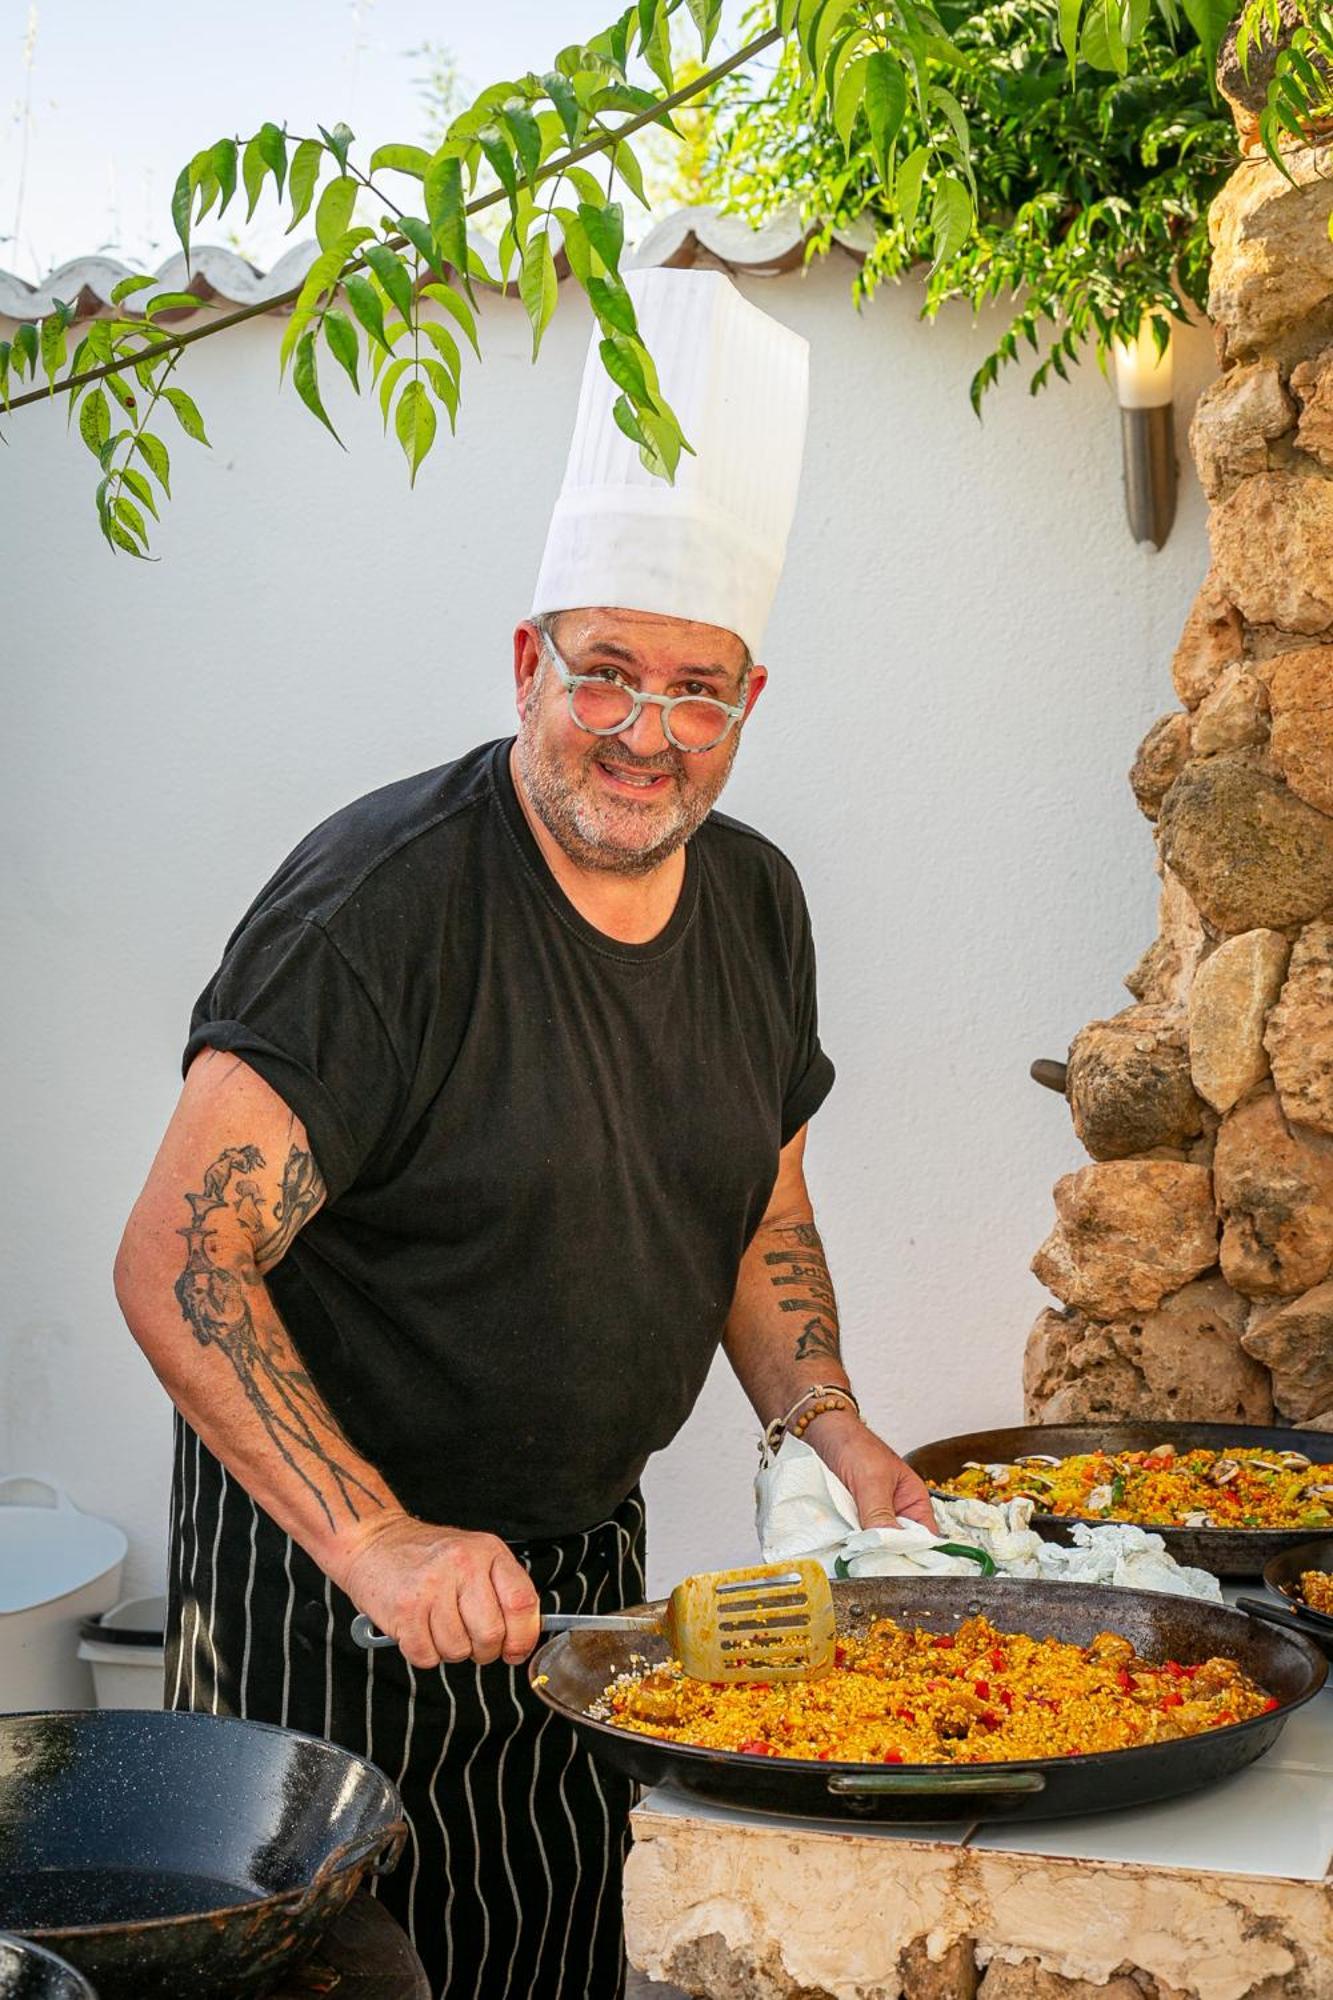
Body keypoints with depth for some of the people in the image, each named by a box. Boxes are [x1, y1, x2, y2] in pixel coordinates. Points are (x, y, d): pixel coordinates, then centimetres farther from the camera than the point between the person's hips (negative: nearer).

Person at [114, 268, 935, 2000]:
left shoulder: (756, 903, 1)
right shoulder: (386, 898, -22)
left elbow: (760, 1218, 14)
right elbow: (176, 1261, -27)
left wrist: (827, 1427, -2)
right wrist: (376, 1543, -35)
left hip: (583, 1549, 7)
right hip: (326, 1564, -6)